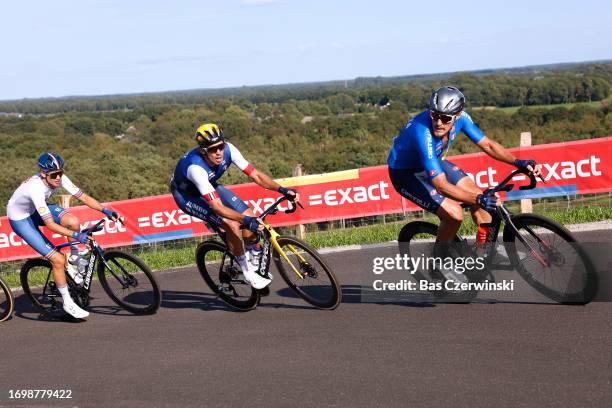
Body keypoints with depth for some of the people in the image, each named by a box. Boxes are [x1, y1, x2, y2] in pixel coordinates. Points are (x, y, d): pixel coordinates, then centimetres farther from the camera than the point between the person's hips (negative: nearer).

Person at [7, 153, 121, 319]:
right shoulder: (36, 188, -38)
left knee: (73, 221, -24)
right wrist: (76, 235, -45)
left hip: (37, 210, 6)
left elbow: (83, 197, -15)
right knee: (58, 260, -15)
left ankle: (73, 264, 1)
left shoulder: (60, 179, -19)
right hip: (20, 219, -6)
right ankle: (68, 304, 1)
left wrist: (106, 211, -26)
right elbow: (50, 224, -40)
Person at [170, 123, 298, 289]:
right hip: (186, 195, -6)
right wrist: (246, 220, -52)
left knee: (249, 215, -10)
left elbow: (255, 174, -20)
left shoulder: (228, 149, -26)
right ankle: (248, 272, -7)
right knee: (232, 224, -24)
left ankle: (254, 262, 12)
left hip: (210, 185, 6)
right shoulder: (196, 167, -41)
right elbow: (217, 207, -43)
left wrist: (282, 190, -32)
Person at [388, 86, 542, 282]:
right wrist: (479, 199, -49)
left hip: (434, 161, 7)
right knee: (454, 213, -21)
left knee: (477, 195, -1)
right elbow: (442, 186, -41)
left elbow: (487, 145, -8)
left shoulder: (460, 117, -21)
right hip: (405, 173, -7)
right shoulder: (422, 132, -40)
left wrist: (518, 162, -22)